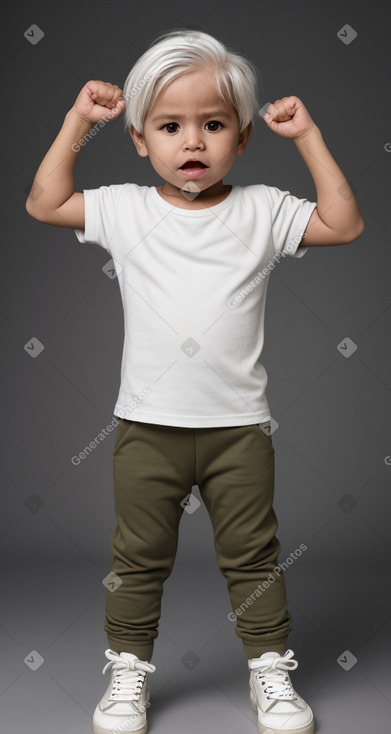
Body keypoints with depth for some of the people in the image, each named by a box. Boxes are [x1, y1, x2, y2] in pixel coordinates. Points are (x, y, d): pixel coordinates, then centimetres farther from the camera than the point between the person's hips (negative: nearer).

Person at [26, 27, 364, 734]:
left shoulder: (261, 210, 0)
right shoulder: (125, 210, 1)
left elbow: (344, 224, -2)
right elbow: (44, 203, 5)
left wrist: (309, 137, -4)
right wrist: (77, 121, 3)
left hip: (239, 425, 0)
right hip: (147, 425, 1)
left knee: (252, 556, 12)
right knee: (138, 557, 13)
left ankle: (271, 667, 30)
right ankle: (129, 668, 31)